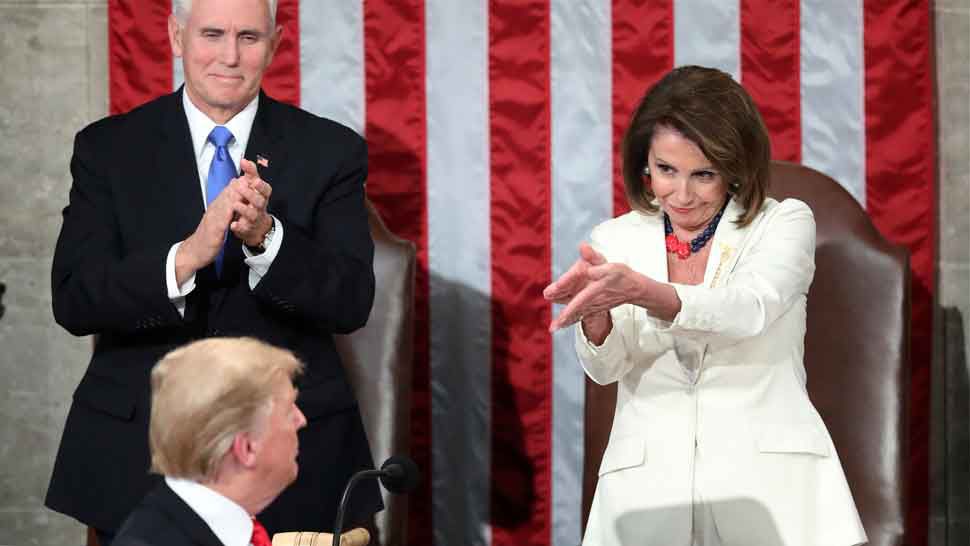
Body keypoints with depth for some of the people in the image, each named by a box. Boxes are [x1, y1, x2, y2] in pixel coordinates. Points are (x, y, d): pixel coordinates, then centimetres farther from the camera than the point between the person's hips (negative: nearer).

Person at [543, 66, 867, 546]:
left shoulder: (786, 223, 5)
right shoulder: (615, 241, 12)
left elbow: (747, 309, -14)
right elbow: (606, 366, -1)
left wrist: (640, 290, -30)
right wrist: (595, 310, -23)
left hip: (767, 482, -1)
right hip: (648, 484, 1)